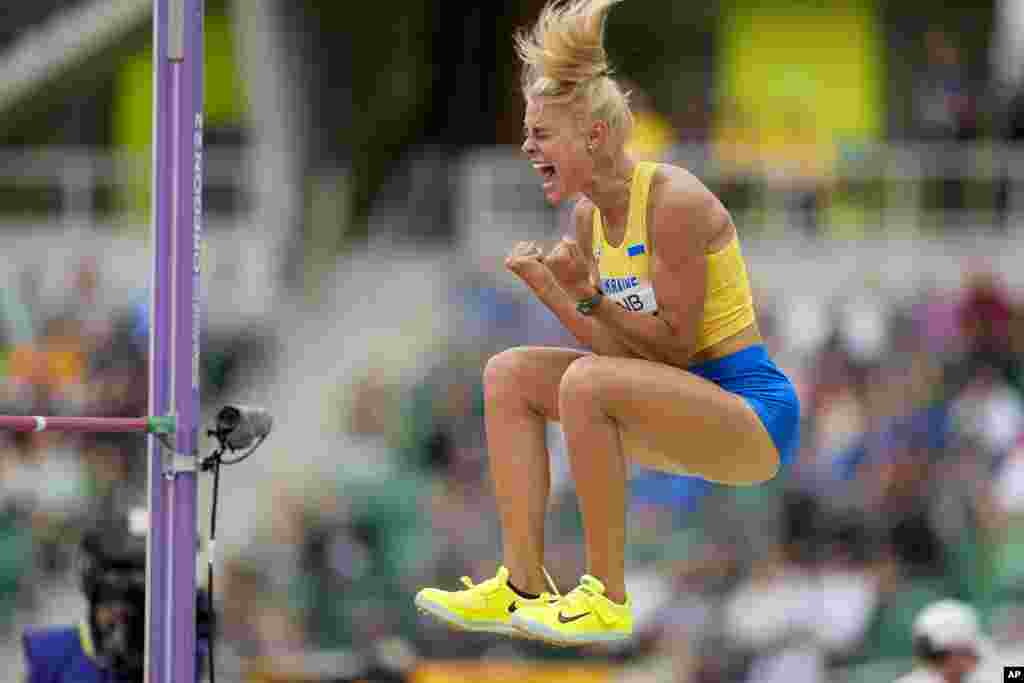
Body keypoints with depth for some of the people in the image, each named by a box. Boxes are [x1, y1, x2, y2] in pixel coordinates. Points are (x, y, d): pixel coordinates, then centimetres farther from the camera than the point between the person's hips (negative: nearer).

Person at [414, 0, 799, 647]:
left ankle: (608, 599, -20)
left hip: (751, 414, -9)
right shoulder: (590, 216, 7)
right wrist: (549, 290, -5)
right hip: (681, 412, 9)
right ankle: (523, 585, -4)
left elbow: (674, 345, -18)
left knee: (588, 382, -30)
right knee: (511, 373, 3)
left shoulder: (673, 201, -18)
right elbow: (621, 348, 7)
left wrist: (591, 297, -24)